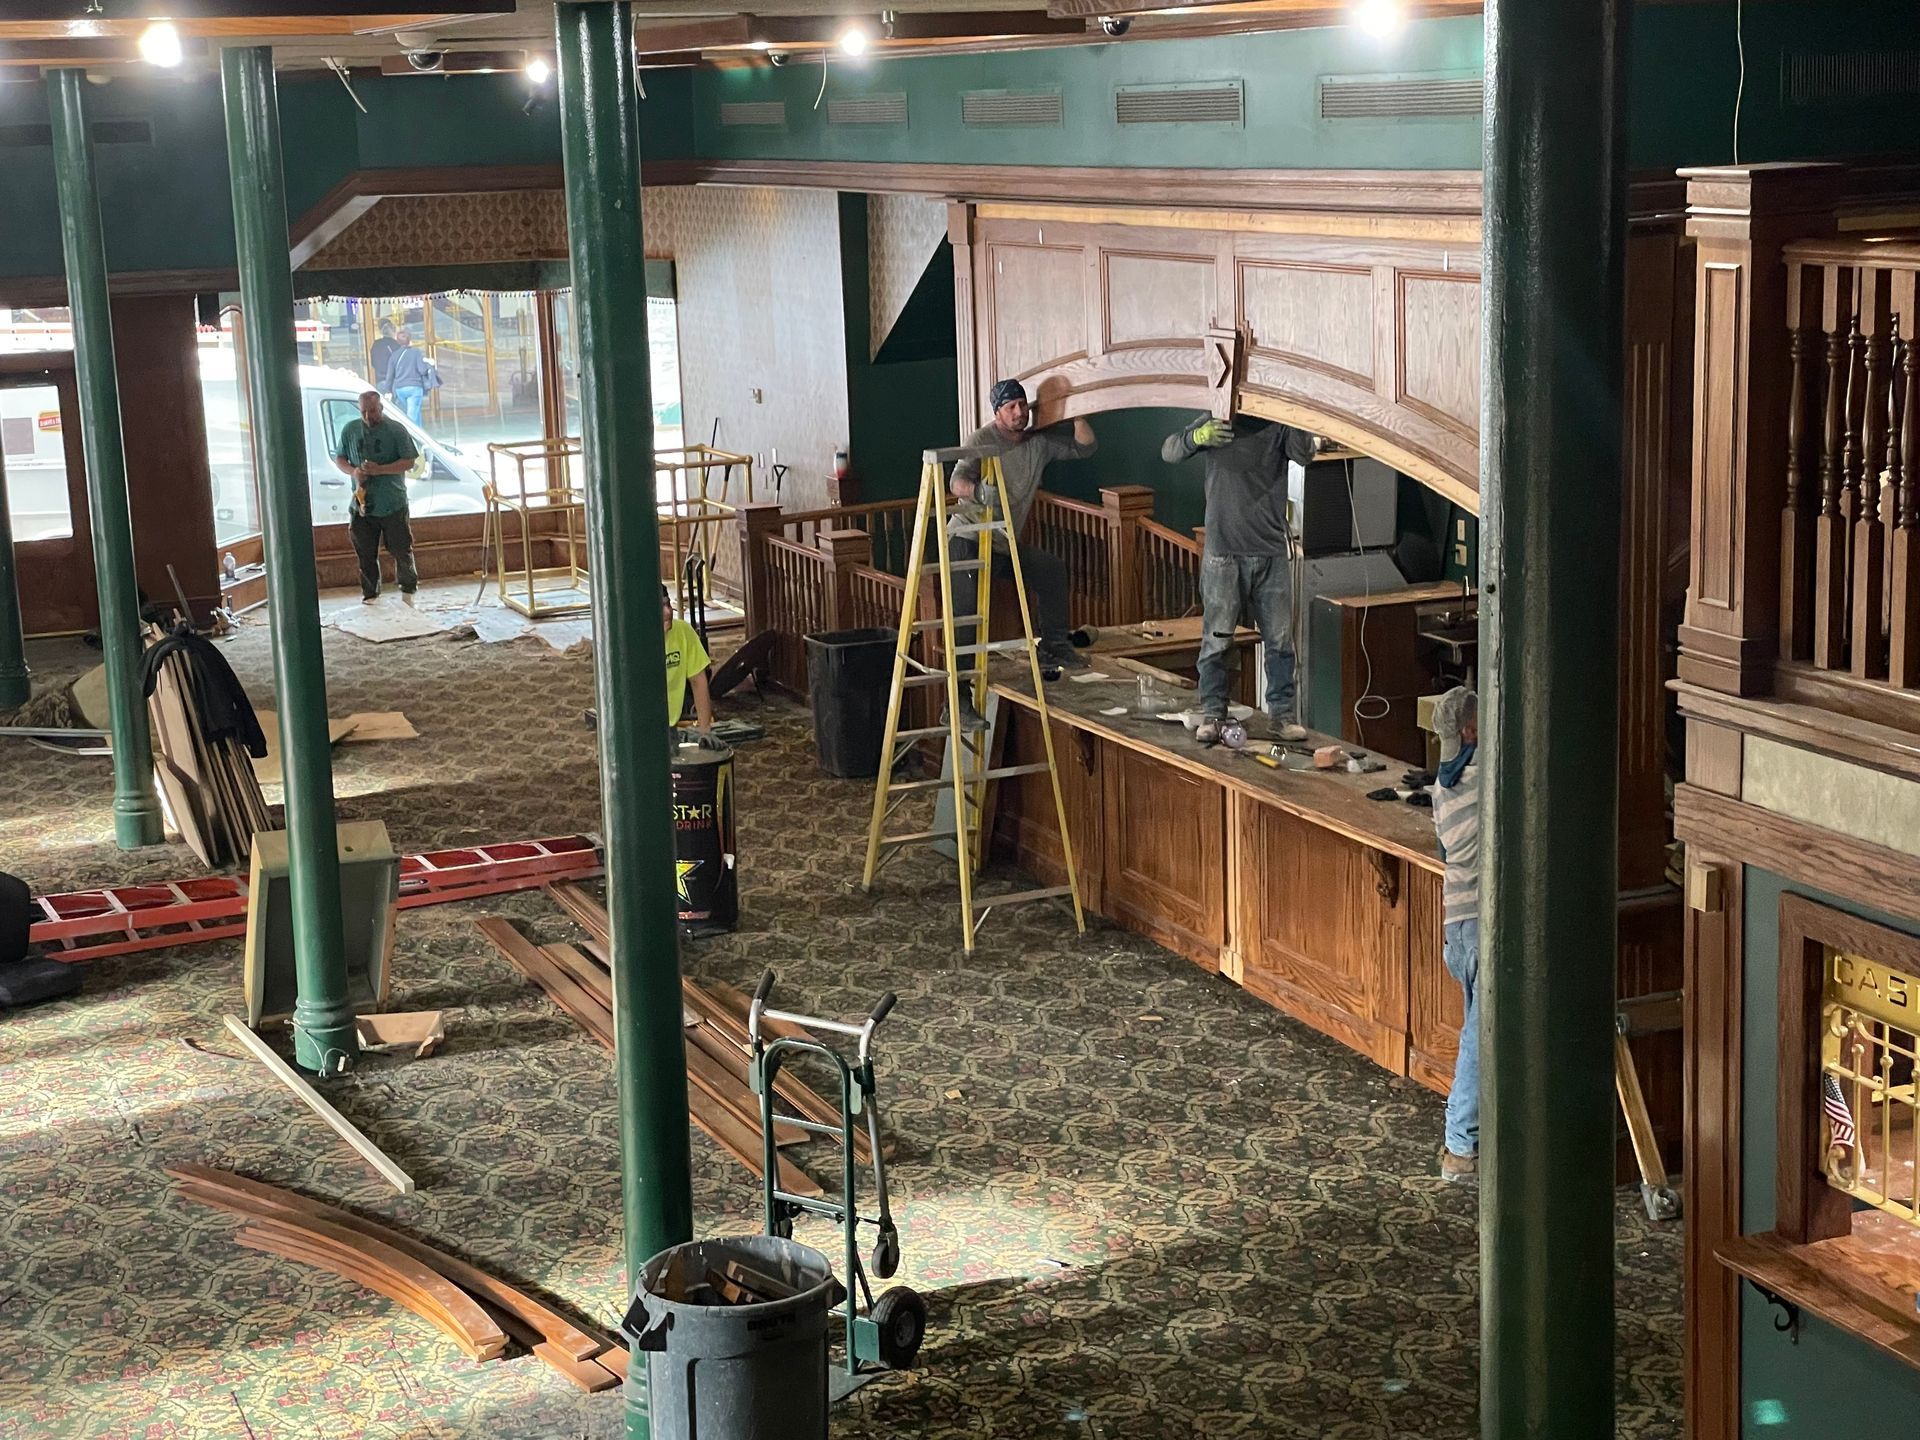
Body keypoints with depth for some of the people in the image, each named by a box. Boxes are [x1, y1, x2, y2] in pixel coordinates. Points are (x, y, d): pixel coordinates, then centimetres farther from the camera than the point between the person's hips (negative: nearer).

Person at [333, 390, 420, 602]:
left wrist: (379, 469, -20)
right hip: (362, 503, 3)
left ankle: (409, 587, 22)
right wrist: (352, 471, -10)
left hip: (393, 504, -3)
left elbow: (408, 462, -8)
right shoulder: (350, 430, 6)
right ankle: (370, 592, 19)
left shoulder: (396, 430, -5)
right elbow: (339, 459, 13)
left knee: (401, 549, 4)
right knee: (366, 553, 7)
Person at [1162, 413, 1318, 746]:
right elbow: (1169, 452, -5)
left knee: (1279, 639, 5)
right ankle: (1211, 714, 10)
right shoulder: (1214, 423, 1)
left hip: (1272, 550, 1)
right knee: (1216, 640, 2)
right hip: (1223, 551, -1)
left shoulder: (1278, 427, -1)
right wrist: (1198, 437, -26)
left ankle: (1282, 712, 16)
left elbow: (1304, 452, -17)